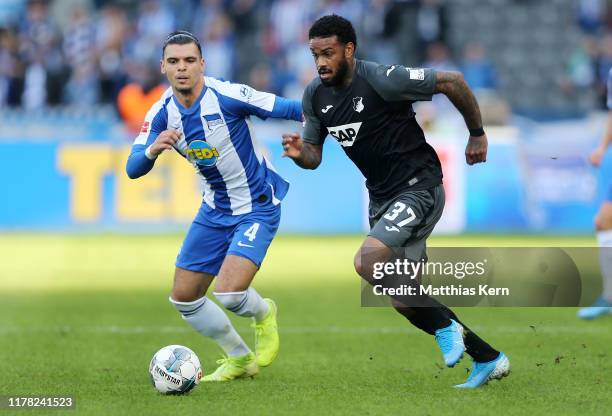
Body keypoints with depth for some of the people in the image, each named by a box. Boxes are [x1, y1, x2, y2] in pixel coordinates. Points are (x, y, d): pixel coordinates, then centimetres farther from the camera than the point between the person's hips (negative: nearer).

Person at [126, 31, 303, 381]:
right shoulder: (162, 113, -6)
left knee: (229, 294, -22)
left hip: (258, 208, -6)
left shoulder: (228, 96, -22)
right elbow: (133, 169, -12)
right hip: (215, 210, 6)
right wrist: (153, 149, -33)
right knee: (184, 298, 7)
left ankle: (264, 314, 15)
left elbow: (290, 109, -19)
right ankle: (239, 359, 28)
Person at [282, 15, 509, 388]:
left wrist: (477, 134, -4)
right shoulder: (315, 95, 2)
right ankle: (488, 357, 24)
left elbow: (452, 82, -14)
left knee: (368, 260, -28)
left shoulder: (382, 80, -21)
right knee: (402, 297, 11)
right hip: (382, 197, 9)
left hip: (419, 187, -9)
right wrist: (299, 153, -14)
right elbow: (314, 157, 10)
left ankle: (445, 328, -10)